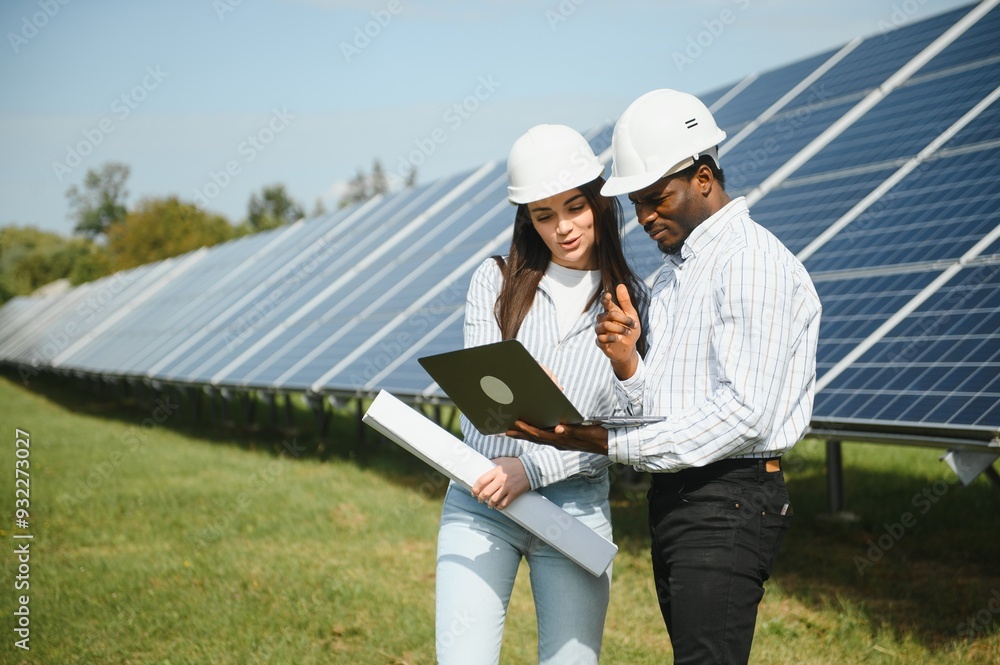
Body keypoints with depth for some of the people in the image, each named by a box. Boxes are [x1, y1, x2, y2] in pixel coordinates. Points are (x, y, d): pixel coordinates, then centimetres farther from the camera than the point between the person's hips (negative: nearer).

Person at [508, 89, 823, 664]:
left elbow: (744, 414, -21)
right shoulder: (672, 275, 18)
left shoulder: (755, 263, -11)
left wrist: (608, 443, -22)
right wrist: (627, 363, -5)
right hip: (673, 500, 9)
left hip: (729, 504, -9)